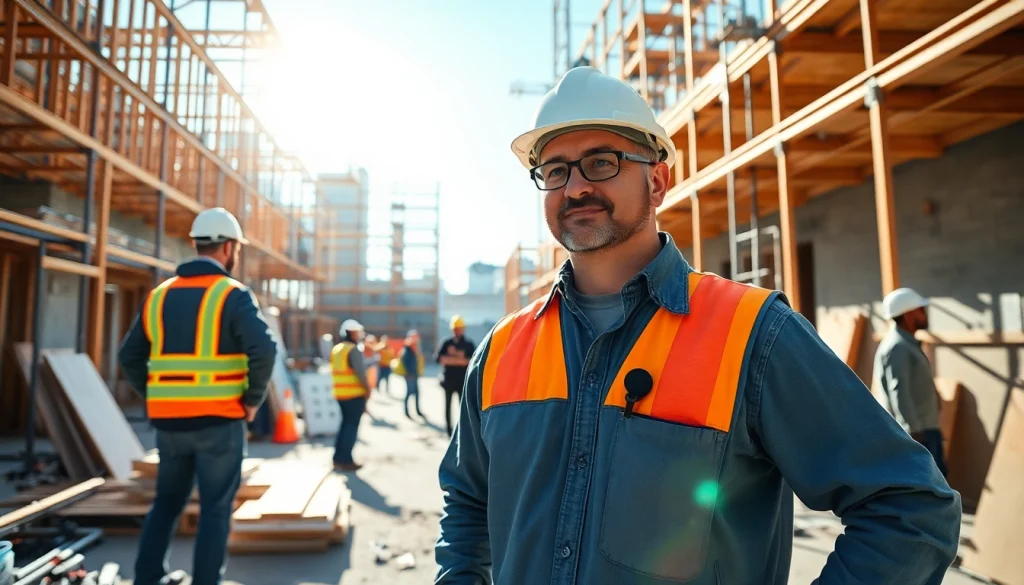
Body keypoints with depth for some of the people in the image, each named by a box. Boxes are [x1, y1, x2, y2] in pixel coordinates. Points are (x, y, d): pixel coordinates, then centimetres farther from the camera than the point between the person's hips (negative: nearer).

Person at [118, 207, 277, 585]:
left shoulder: (160, 295, 10)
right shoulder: (233, 295, -10)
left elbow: (130, 357, 12)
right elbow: (263, 349, -24)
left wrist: (159, 398, 14)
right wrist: (253, 400, -10)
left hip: (170, 421, 6)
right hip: (218, 422, -5)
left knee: (167, 502, 21)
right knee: (215, 509, 6)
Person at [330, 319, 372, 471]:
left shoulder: (336, 349, 13)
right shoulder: (354, 350, -14)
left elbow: (334, 371, 15)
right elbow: (360, 372, -19)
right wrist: (368, 388, -7)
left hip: (340, 393, 8)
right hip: (355, 394, -8)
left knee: (346, 423, 18)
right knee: (352, 425, 0)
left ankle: (338, 458, 21)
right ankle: (346, 460, 3)